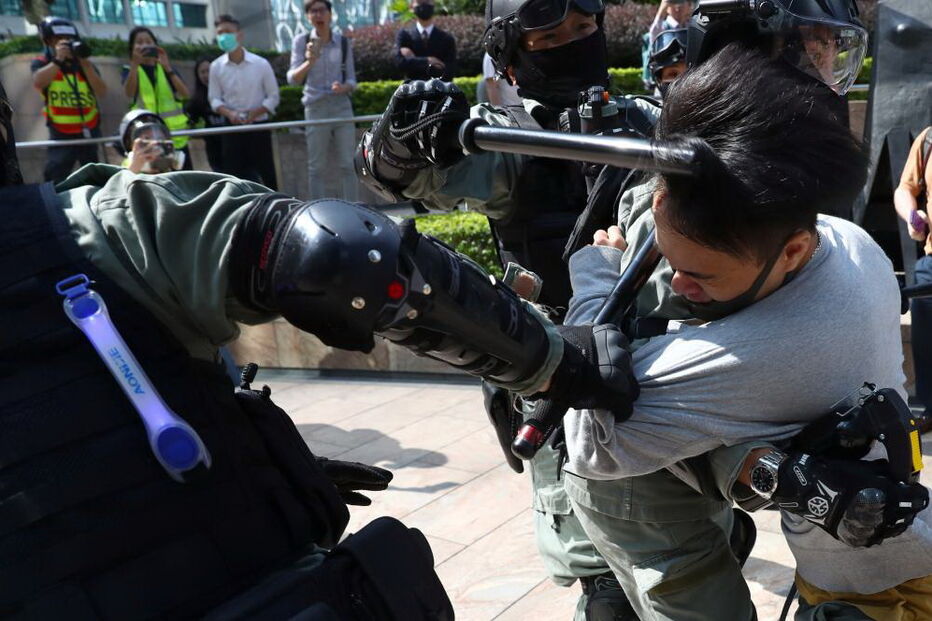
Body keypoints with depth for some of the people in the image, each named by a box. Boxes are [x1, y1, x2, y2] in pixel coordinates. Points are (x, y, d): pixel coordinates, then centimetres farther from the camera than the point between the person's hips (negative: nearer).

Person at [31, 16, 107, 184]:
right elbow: (38, 83, -26)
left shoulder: (86, 64, 1)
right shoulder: (42, 63, -3)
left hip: (90, 131, 3)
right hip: (61, 134, -2)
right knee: (55, 179, -8)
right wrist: (58, 60, -28)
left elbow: (101, 92, -12)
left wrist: (85, 64, -20)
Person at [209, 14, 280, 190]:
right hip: (231, 128, 2)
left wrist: (255, 113, -17)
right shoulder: (216, 66, -1)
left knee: (266, 173, 4)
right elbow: (214, 99, 4)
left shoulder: (261, 64, -6)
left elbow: (274, 96, -2)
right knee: (233, 175, 3)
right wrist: (229, 113, -17)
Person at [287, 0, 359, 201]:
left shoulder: (343, 43, 5)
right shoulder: (301, 41, 0)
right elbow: (292, 78, -8)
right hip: (316, 109, -1)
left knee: (347, 164, 3)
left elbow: (352, 79, 7)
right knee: (316, 167, 2)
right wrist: (309, 62, -26)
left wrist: (344, 87, -16)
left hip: (342, 107, 1)